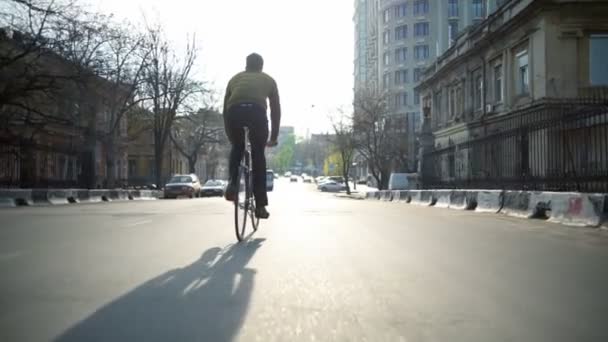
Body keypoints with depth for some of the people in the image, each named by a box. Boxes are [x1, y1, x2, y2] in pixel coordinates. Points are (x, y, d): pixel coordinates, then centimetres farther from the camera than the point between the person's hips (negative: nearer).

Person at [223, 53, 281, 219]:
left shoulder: (235, 78, 34)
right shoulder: (268, 80, 31)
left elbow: (225, 108, 34)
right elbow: (276, 110, 30)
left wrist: (230, 135, 42)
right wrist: (274, 137, 36)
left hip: (234, 111, 1)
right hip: (257, 111, -1)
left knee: (236, 148, 29)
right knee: (258, 155, 13)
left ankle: (232, 183, 8)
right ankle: (260, 205, 11)